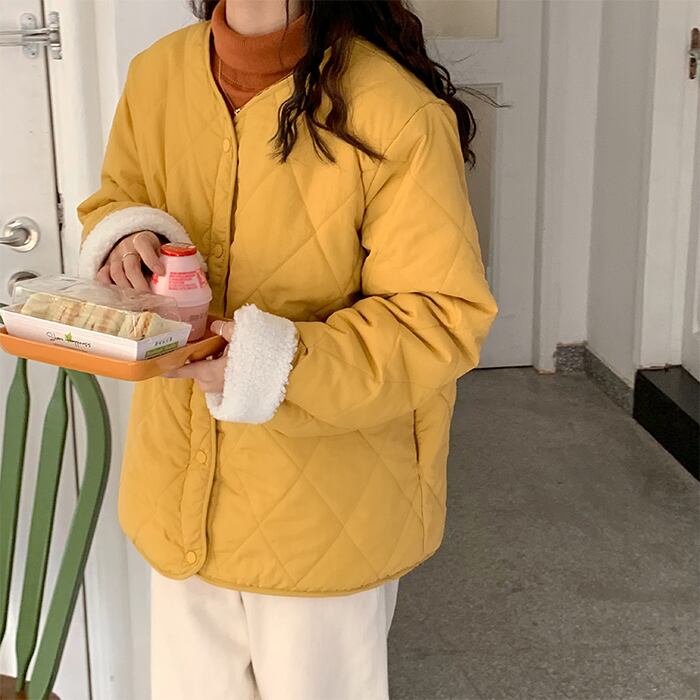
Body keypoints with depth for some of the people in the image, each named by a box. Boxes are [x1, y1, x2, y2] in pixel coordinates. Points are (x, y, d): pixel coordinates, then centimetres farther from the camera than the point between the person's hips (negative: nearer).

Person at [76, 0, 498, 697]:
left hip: (324, 509, -5)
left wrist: (282, 366, -32)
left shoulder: (398, 113, -21)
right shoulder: (155, 74, -1)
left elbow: (445, 315, -19)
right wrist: (121, 234, -11)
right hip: (179, 484, 5)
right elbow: (116, 198, 15)